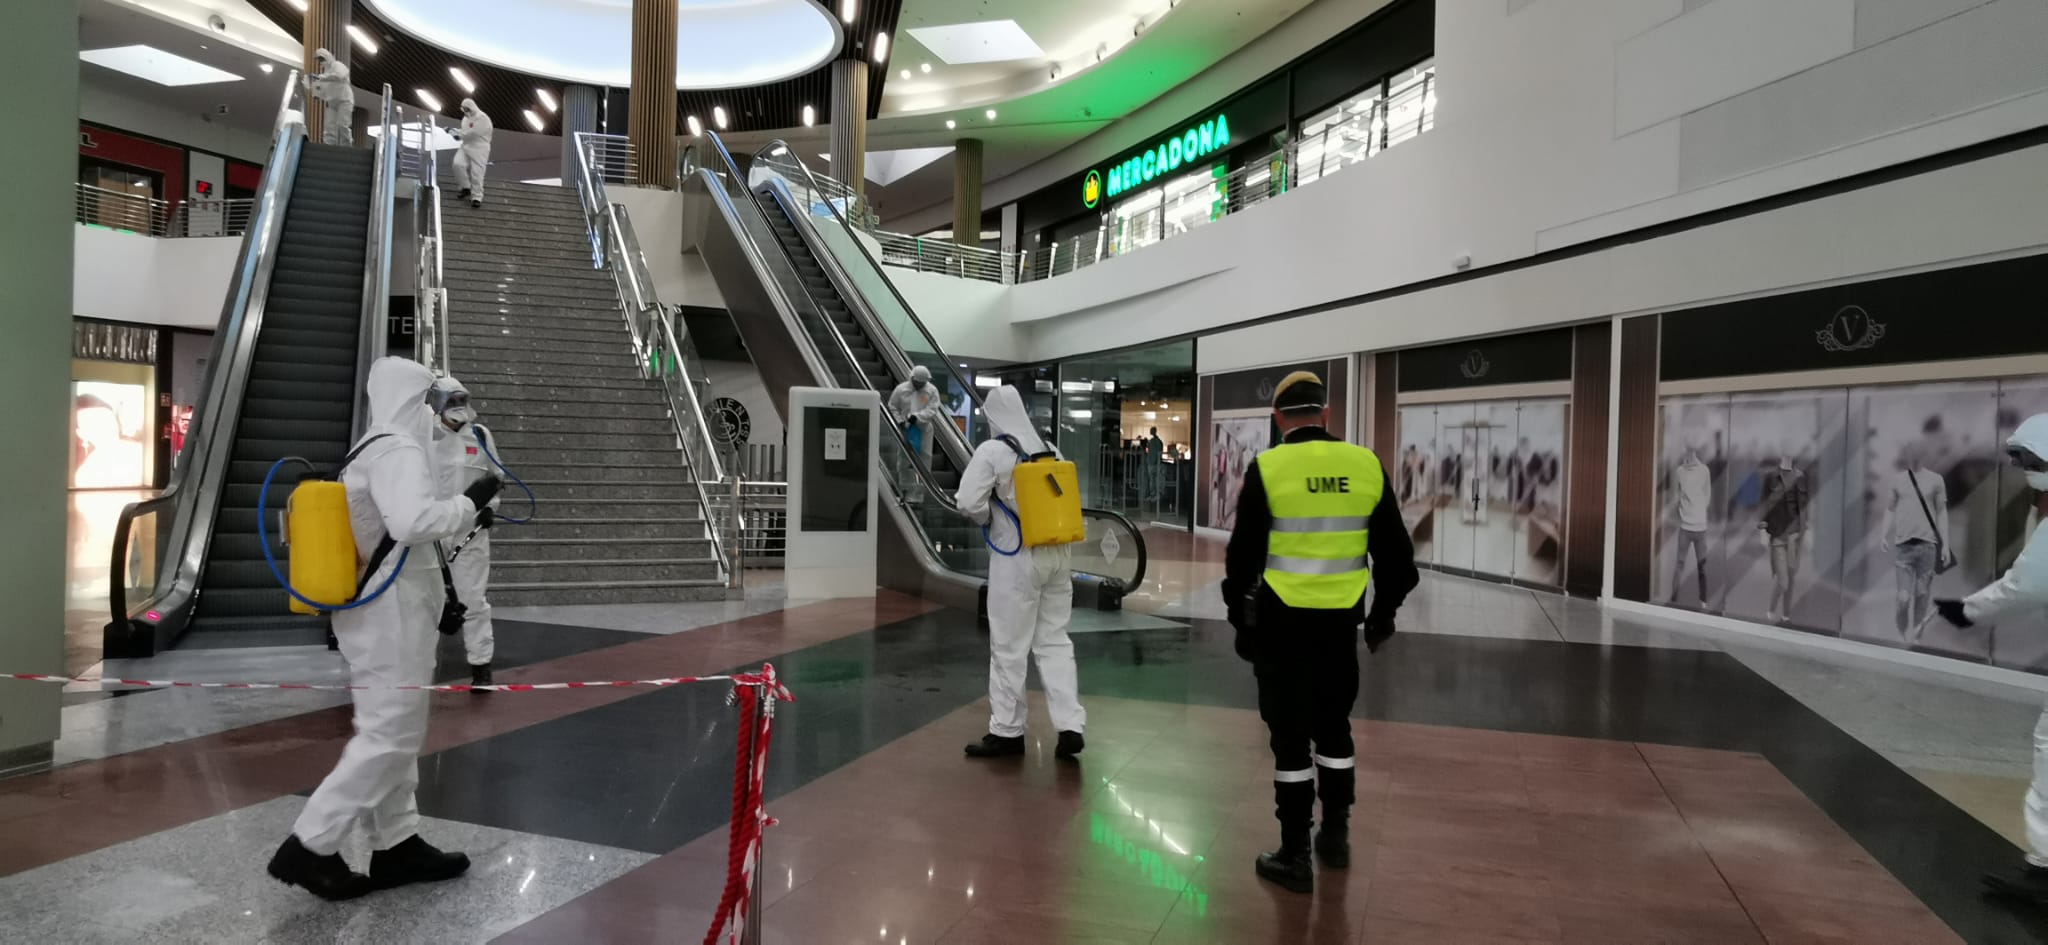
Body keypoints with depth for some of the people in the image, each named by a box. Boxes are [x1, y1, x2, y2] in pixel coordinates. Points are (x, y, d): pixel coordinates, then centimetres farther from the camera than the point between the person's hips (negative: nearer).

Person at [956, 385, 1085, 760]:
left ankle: (1007, 731, 14)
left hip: (1018, 557, -6)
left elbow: (970, 502, -16)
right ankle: (1071, 726, 7)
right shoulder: (1048, 448, 9)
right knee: (1055, 641, 12)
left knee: (1010, 647, 5)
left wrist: (990, 521, 3)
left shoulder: (991, 450, -11)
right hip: (1058, 553, 6)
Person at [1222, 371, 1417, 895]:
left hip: (1283, 620, -3)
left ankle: (1295, 856, 12)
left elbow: (1243, 555, -7)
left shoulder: (1267, 468, -10)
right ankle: (1335, 836, 31)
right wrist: (1384, 611, 20)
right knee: (1333, 725, 20)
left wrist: (1241, 618, 5)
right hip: (1341, 619, 4)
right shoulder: (1366, 465, 0)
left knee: (1290, 735, 5)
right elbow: (1394, 550, 7)